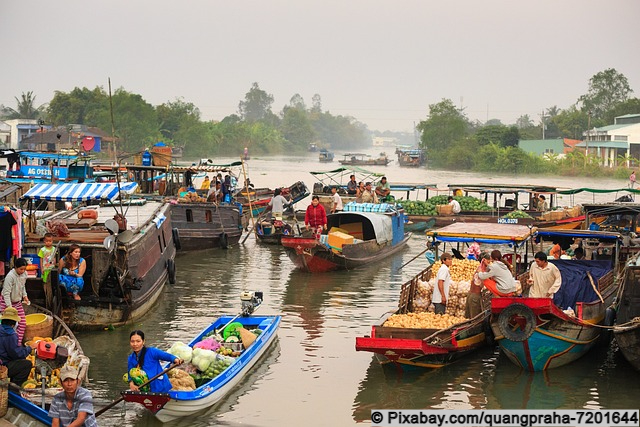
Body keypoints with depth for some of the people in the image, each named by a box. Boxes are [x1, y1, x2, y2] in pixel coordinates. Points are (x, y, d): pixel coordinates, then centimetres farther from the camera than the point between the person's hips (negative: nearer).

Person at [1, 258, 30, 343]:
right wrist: (9, 307, -30)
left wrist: (24, 296, 2)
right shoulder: (10, 276, -27)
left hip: (17, 302, 7)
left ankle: (18, 343, 10)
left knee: (23, 324, 2)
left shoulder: (24, 274, -5)